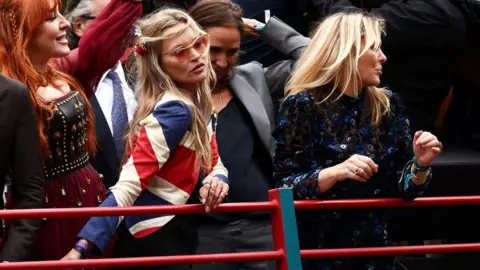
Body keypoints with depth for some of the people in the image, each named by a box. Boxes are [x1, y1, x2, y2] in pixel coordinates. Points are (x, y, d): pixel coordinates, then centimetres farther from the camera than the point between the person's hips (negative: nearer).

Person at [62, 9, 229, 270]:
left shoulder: (197, 101, 3)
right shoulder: (175, 111, -23)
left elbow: (212, 161, 11)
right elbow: (128, 186, -31)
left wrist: (217, 180, -14)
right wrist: (83, 247, -40)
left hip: (171, 230, 9)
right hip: (153, 240, -9)